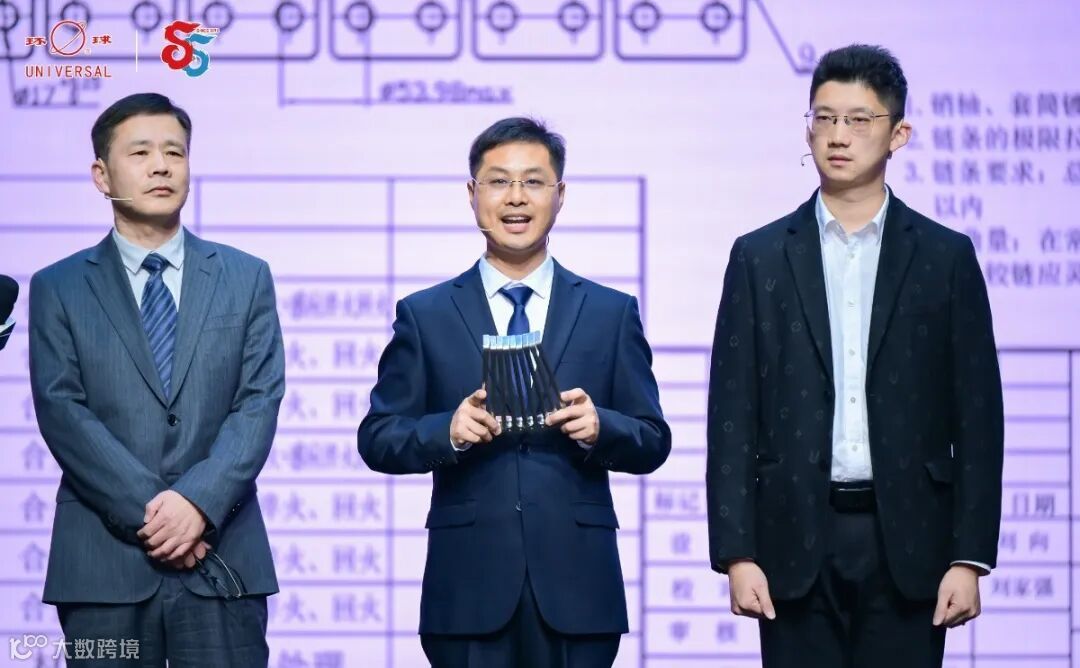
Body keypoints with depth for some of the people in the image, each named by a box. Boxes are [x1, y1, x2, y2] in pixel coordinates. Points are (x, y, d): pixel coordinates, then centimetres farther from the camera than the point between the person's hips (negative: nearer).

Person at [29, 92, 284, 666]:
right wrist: (145, 513, -13)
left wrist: (198, 501, -13)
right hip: (103, 563, -1)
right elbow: (62, 411, -3)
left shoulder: (246, 279, 12)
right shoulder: (58, 289, 7)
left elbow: (259, 402, 2)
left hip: (222, 558, 1)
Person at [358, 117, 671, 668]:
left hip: (575, 587, 1)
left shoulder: (612, 313, 9)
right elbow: (377, 439, 4)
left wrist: (598, 427, -14)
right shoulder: (424, 315, 8)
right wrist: (449, 431, -15)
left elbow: (653, 442, 7)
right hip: (469, 588, 0)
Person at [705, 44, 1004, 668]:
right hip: (797, 542, 0)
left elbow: (976, 419, 3)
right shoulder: (760, 258, 6)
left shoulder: (946, 257, 5)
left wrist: (970, 557, -4)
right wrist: (736, 553, -4)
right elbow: (733, 417, 4)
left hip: (907, 541, 0)